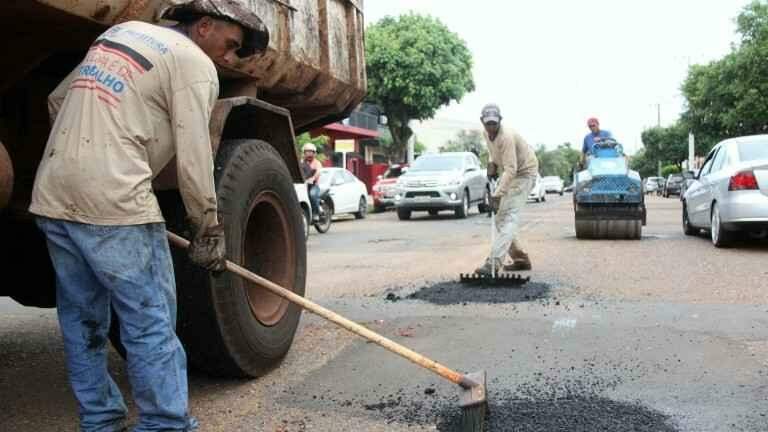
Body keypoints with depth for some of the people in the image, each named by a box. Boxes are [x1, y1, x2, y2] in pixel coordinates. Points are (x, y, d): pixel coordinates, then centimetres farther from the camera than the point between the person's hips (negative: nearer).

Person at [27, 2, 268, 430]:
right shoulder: (195, 64, -2)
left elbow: (58, 100, 26)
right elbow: (193, 161, -7)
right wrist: (209, 231, 2)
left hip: (52, 197, 8)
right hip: (113, 200, -8)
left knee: (82, 322, 15)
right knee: (150, 323, -2)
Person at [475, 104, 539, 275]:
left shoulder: (507, 137, -29)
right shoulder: (486, 134, -2)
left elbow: (510, 170, -35)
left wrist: (497, 195, -40)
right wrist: (492, 163, -1)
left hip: (524, 173, -9)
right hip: (508, 173, 9)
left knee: (509, 216, -21)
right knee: (500, 218, 7)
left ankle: (494, 262, -32)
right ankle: (521, 259, 17)